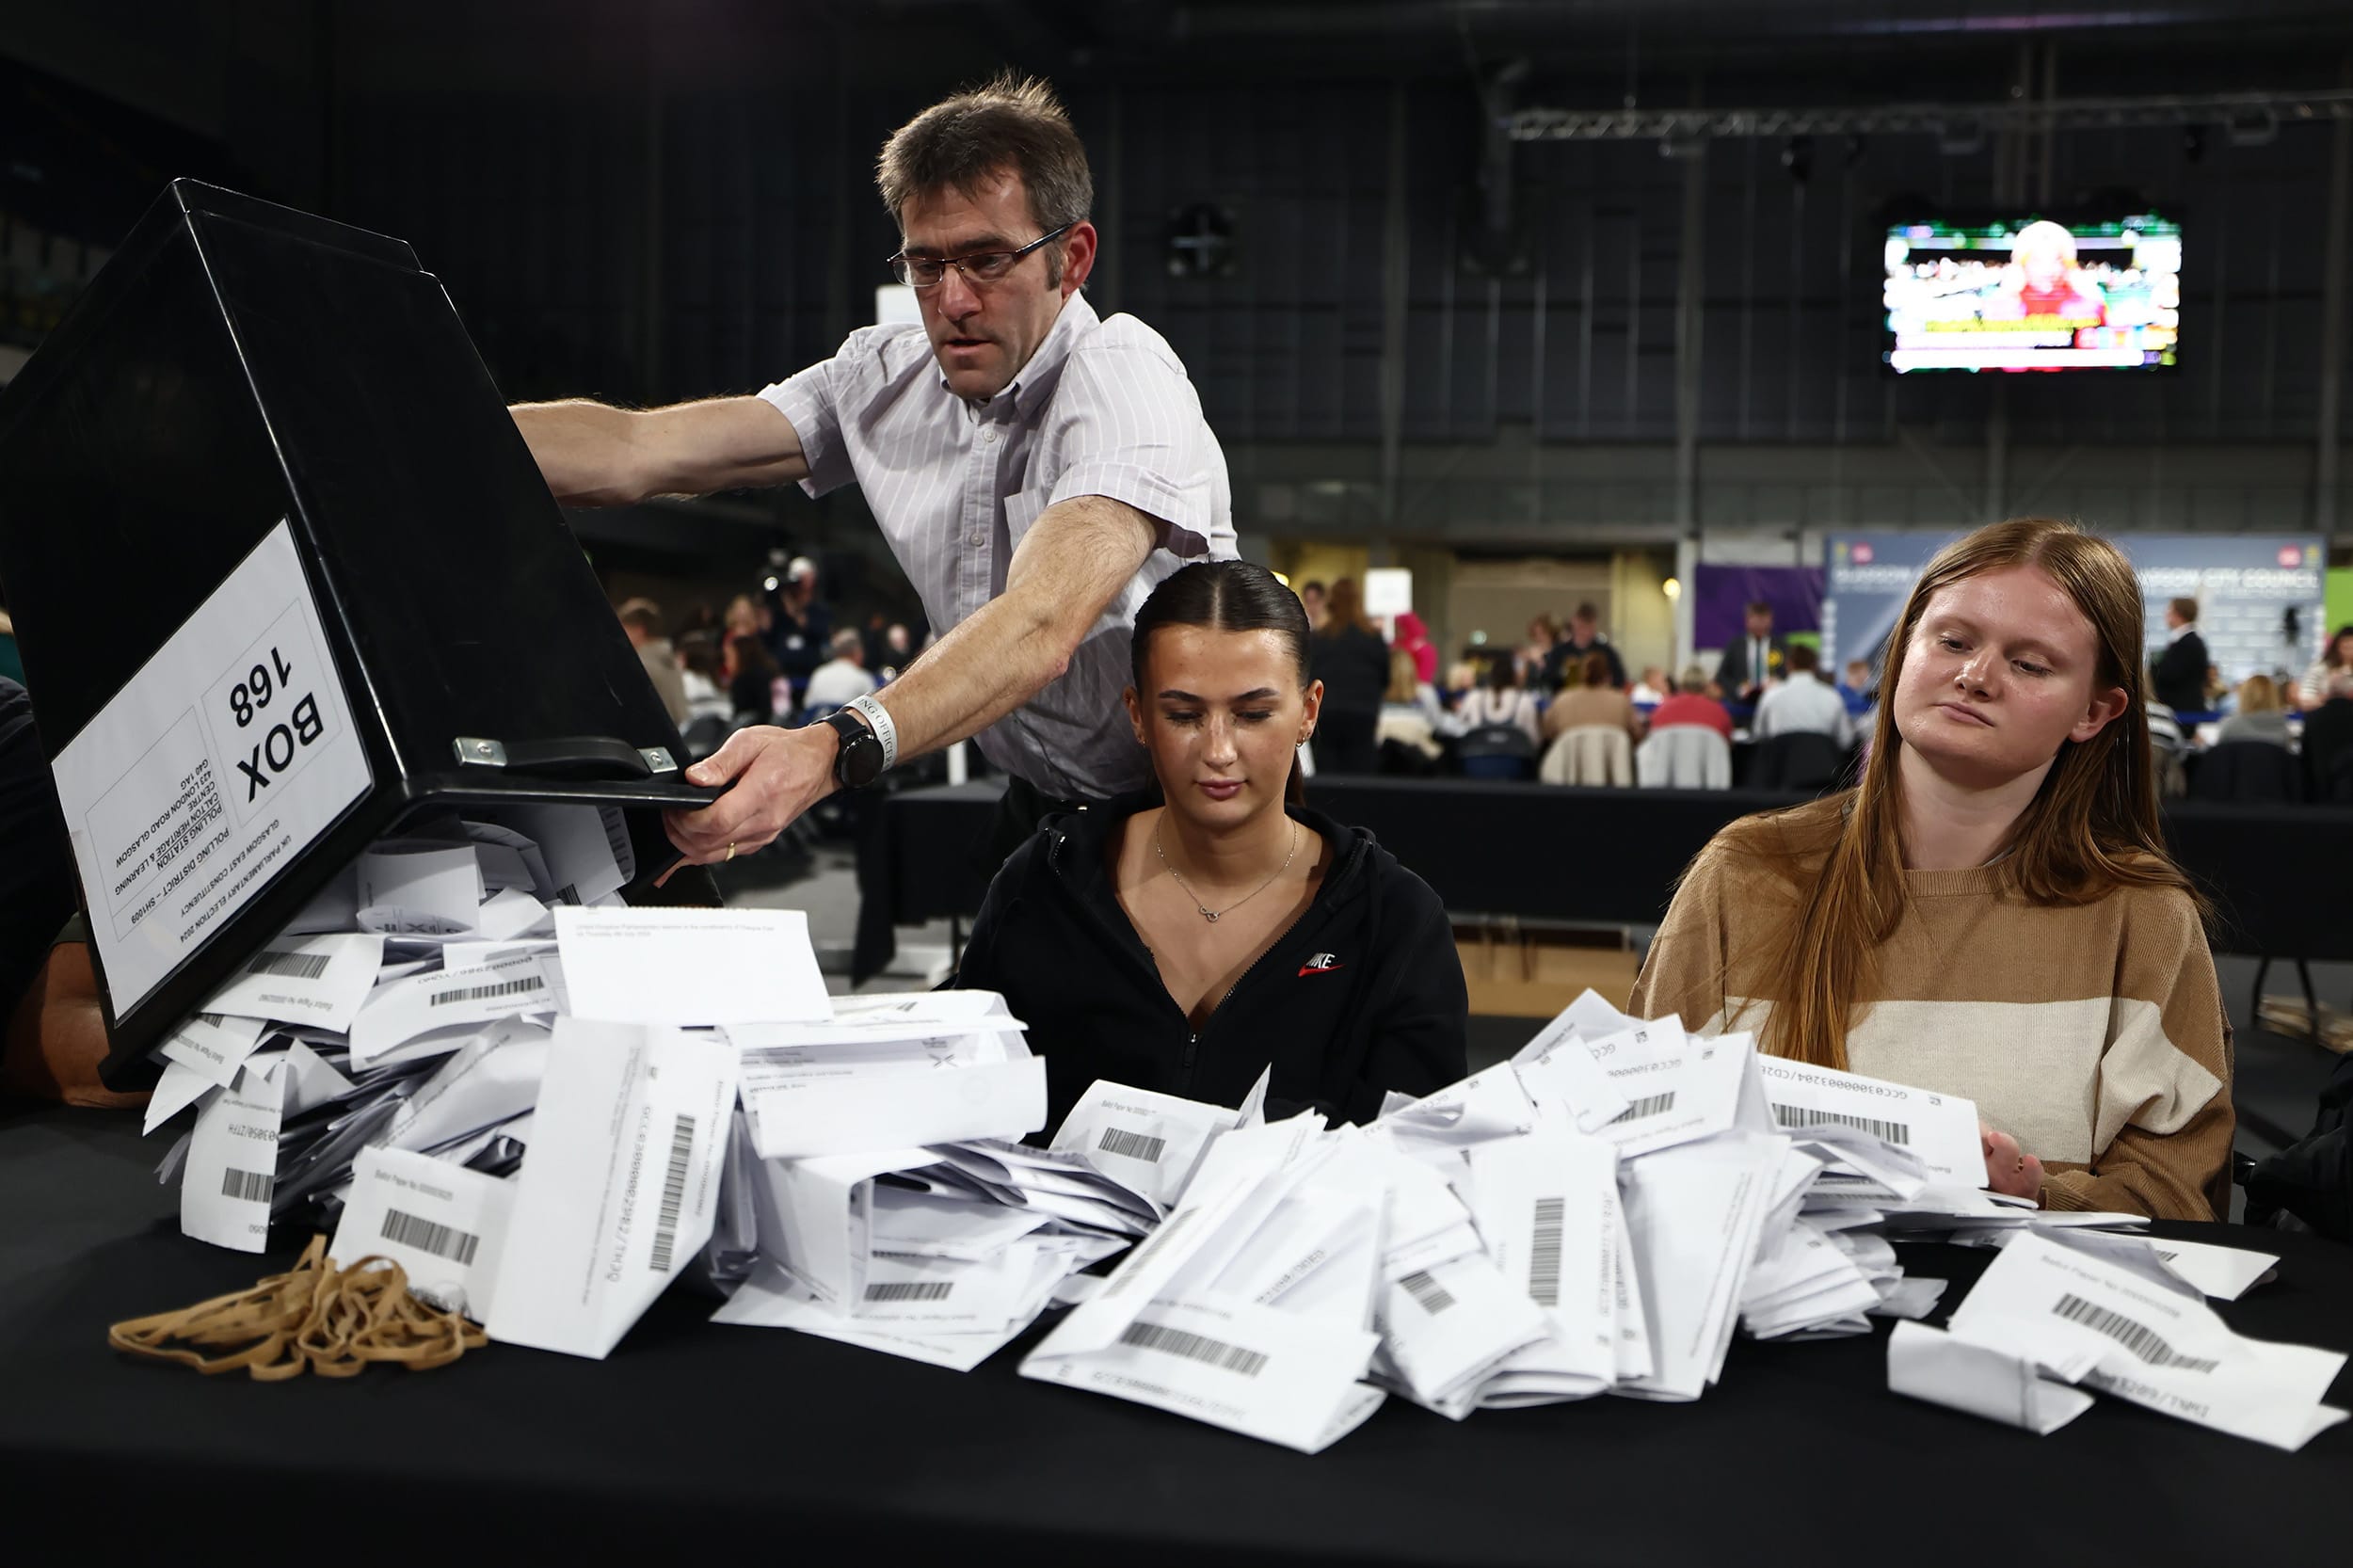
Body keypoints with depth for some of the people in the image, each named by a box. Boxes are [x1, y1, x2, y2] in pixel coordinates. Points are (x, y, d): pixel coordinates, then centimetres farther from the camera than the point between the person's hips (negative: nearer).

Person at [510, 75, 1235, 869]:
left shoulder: (1128, 379, -20)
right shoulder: (889, 375, 1)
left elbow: (1041, 629, -37)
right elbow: (636, 451, -4)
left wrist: (832, 751, -51)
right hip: (1038, 806, 6)